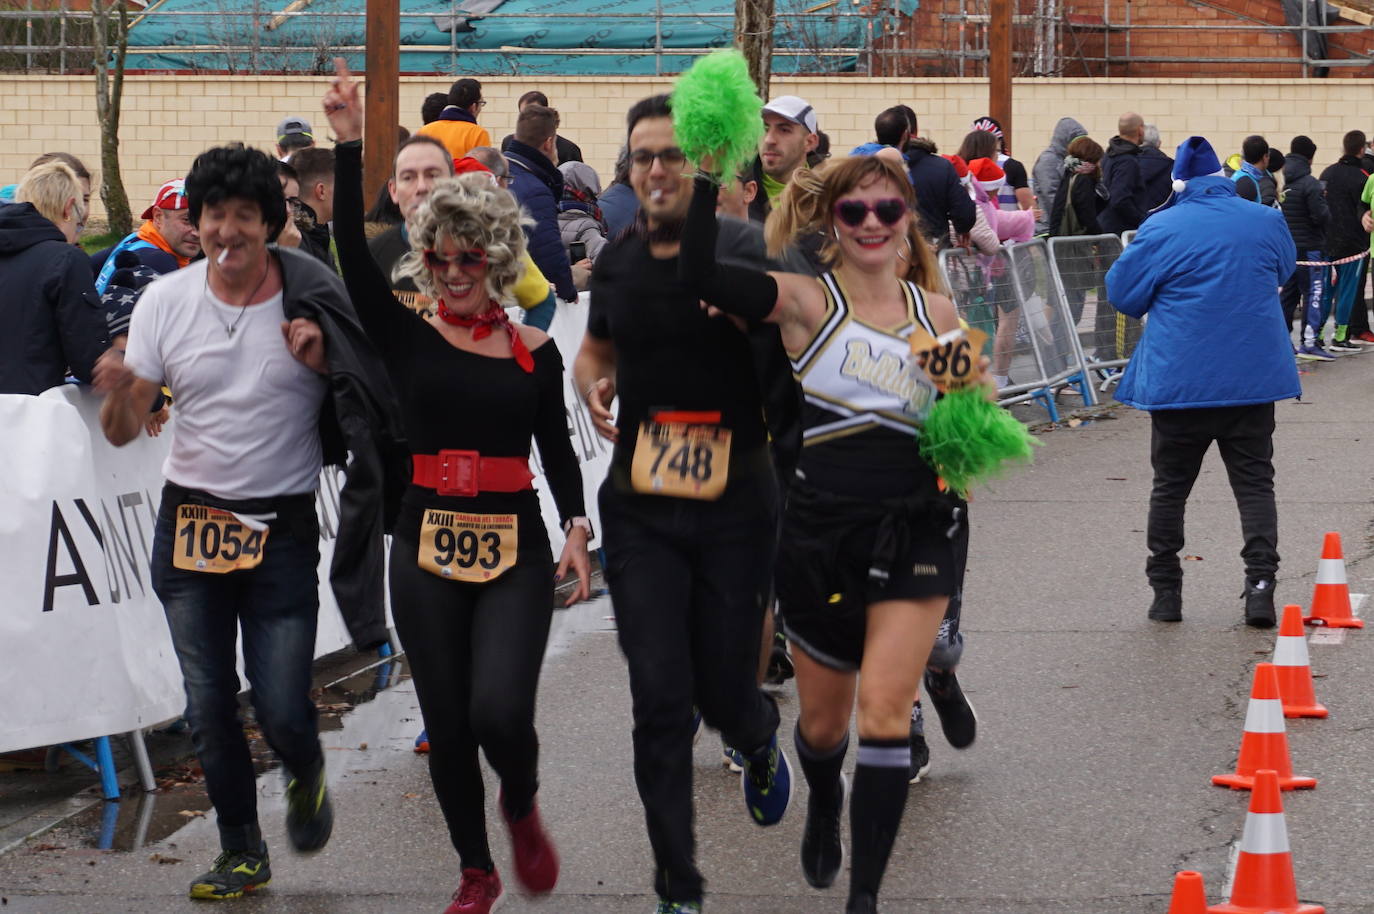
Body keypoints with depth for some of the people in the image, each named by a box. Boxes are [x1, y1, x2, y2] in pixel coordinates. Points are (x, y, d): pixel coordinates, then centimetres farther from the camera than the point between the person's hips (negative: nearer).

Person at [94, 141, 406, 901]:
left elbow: (367, 405, 0)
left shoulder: (313, 304, -7)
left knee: (282, 708, -5)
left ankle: (306, 776, 30)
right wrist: (119, 395, -24)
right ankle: (241, 851, 23)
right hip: (189, 520, 2)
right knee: (209, 705, 5)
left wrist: (323, 362, -19)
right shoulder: (165, 301, -1)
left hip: (283, 528, -2)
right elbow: (123, 432, 0)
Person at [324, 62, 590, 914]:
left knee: (500, 710, -16)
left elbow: (558, 447, 7)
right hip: (428, 549, 1)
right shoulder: (409, 339, 1)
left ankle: (522, 807, 17)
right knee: (448, 725, 5)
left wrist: (577, 525, -9)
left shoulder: (534, 350, 3)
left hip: (516, 552, -1)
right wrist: (350, 148, -19)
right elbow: (355, 256, -10)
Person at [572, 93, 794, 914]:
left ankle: (761, 736, 46)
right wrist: (593, 386, 2)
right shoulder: (619, 261, 6)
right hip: (641, 508, 3)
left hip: (736, 508, -3)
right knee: (660, 703, -3)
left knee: (724, 691, 6)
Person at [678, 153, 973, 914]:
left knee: (884, 709, -12)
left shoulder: (936, 313, 5)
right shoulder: (808, 301, -7)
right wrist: (708, 178, -27)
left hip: (914, 532, 1)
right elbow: (699, 275, -22)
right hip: (820, 531, -1)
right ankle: (824, 806, 50)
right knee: (824, 721, 14)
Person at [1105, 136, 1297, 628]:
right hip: (1252, 378, 2)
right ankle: (1260, 582, -8)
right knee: (1255, 482, 6)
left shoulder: (1162, 229, -9)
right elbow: (1283, 272, 22)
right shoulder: (1266, 222, 2)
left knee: (1170, 487, 10)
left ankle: (1166, 591, 13)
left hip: (1180, 379, -2)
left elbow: (1122, 293, -1)